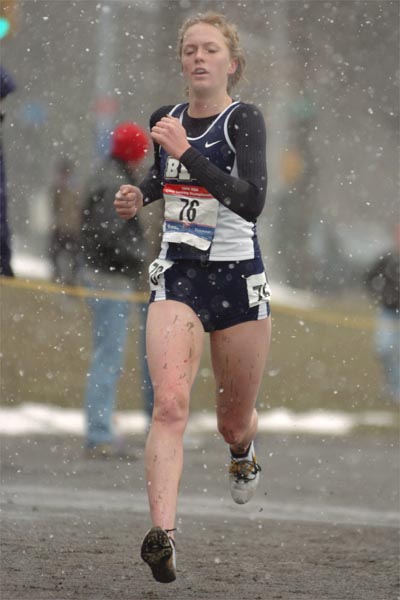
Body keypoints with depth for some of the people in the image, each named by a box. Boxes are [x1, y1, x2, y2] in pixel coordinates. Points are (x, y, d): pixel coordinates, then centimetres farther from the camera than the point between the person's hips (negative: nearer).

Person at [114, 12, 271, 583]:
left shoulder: (244, 119, -12)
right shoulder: (165, 119, 5)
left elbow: (252, 199, -27)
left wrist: (188, 155, -35)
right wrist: (137, 196, 7)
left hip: (238, 279, -2)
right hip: (178, 277, 3)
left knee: (234, 423, 14)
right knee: (170, 402, -21)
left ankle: (243, 454, 53)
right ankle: (163, 534, -33)